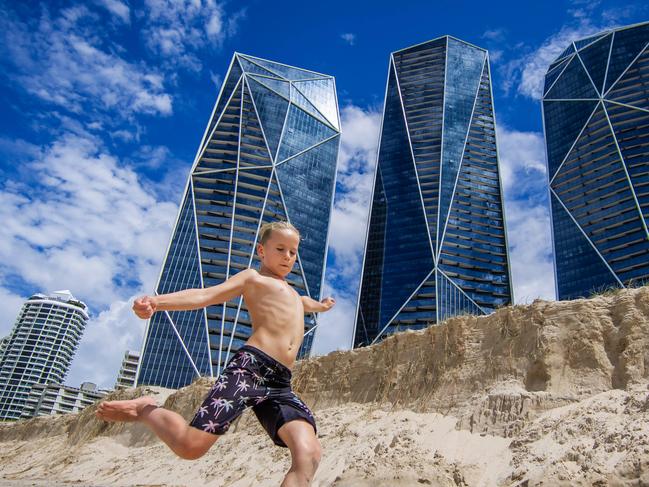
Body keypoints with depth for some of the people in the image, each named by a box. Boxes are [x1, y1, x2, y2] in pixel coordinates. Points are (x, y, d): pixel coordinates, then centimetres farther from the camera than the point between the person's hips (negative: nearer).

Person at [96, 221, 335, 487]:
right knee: (191, 445, -17)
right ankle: (146, 409, 15)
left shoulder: (289, 290, 35)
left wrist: (320, 305, 82)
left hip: (281, 386, 6)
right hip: (250, 368, -6)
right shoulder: (252, 277, 12)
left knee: (309, 455, -19)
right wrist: (157, 302, -22)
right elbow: (205, 295, -5)